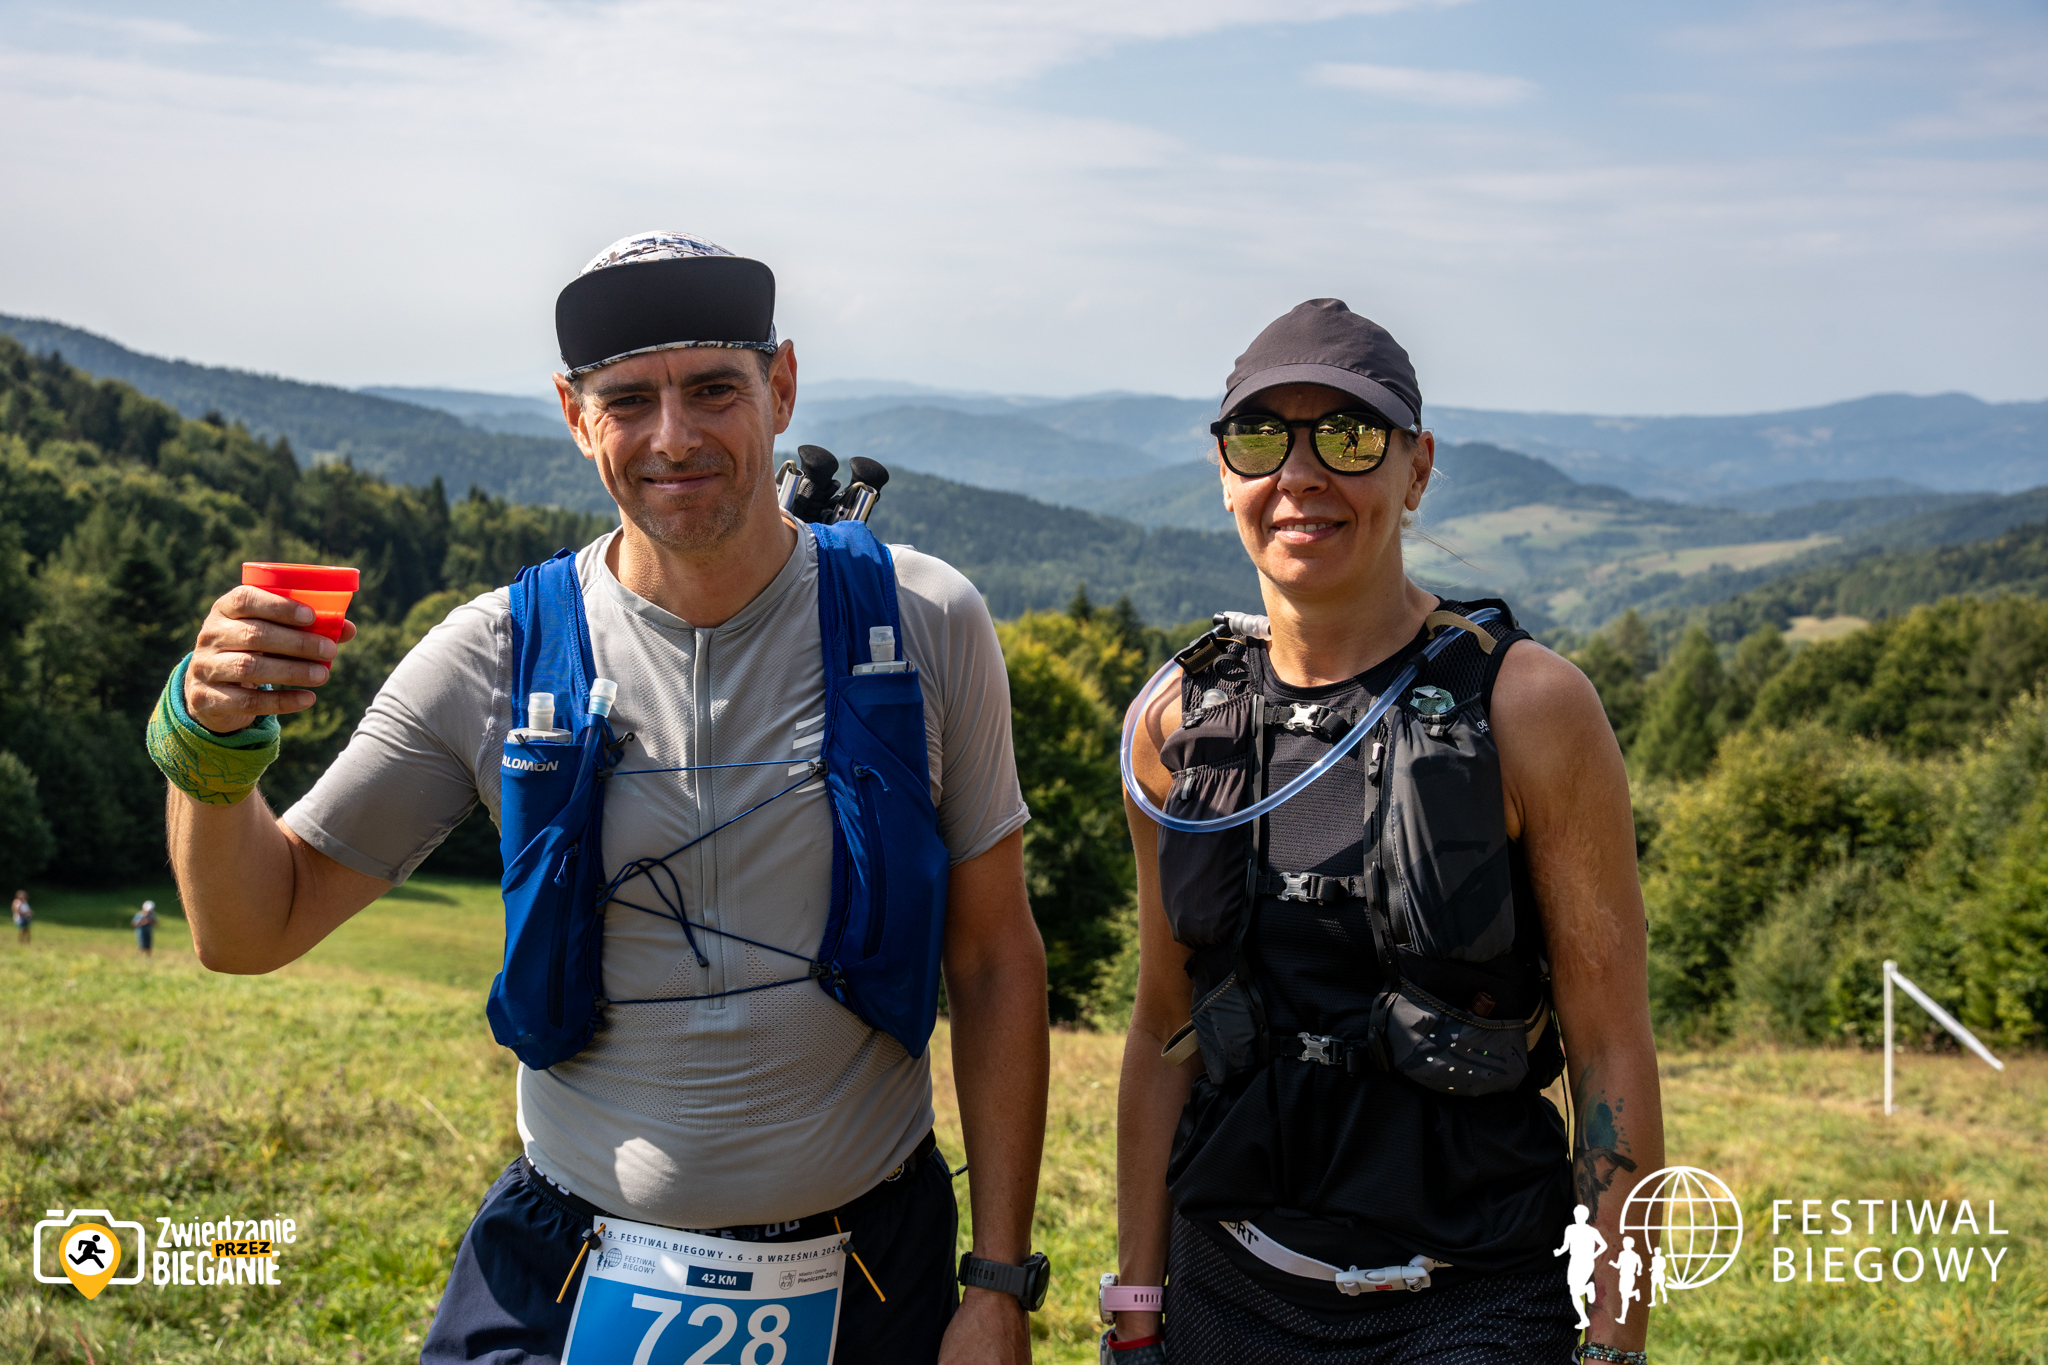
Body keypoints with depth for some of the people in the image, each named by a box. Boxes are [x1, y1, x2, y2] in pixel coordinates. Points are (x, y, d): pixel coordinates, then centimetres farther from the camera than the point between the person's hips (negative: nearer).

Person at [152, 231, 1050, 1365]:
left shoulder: (926, 625, -9)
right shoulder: (494, 662, -9)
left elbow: (995, 960, -3)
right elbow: (250, 930, -2)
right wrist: (210, 743, -22)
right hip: (568, 1272, 0)